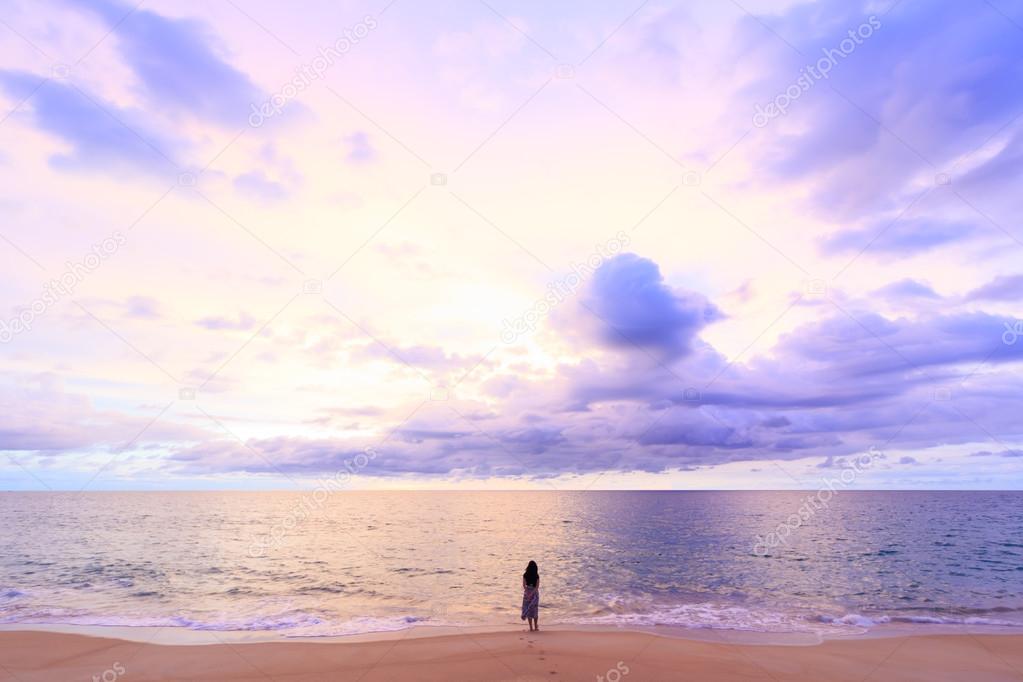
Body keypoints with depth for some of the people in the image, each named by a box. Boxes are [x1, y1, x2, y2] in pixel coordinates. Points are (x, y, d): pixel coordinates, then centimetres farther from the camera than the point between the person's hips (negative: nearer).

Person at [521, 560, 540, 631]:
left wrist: (528, 594, -9)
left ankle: (531, 627, 9)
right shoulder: (537, 576, -9)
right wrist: (531, 594, -14)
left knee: (528, 609, 8)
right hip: (535, 593, 0)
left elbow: (524, 585, -9)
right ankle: (536, 627, 20)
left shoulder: (525, 575, -8)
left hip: (527, 593, 0)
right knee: (535, 609, 15)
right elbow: (537, 586, -12)